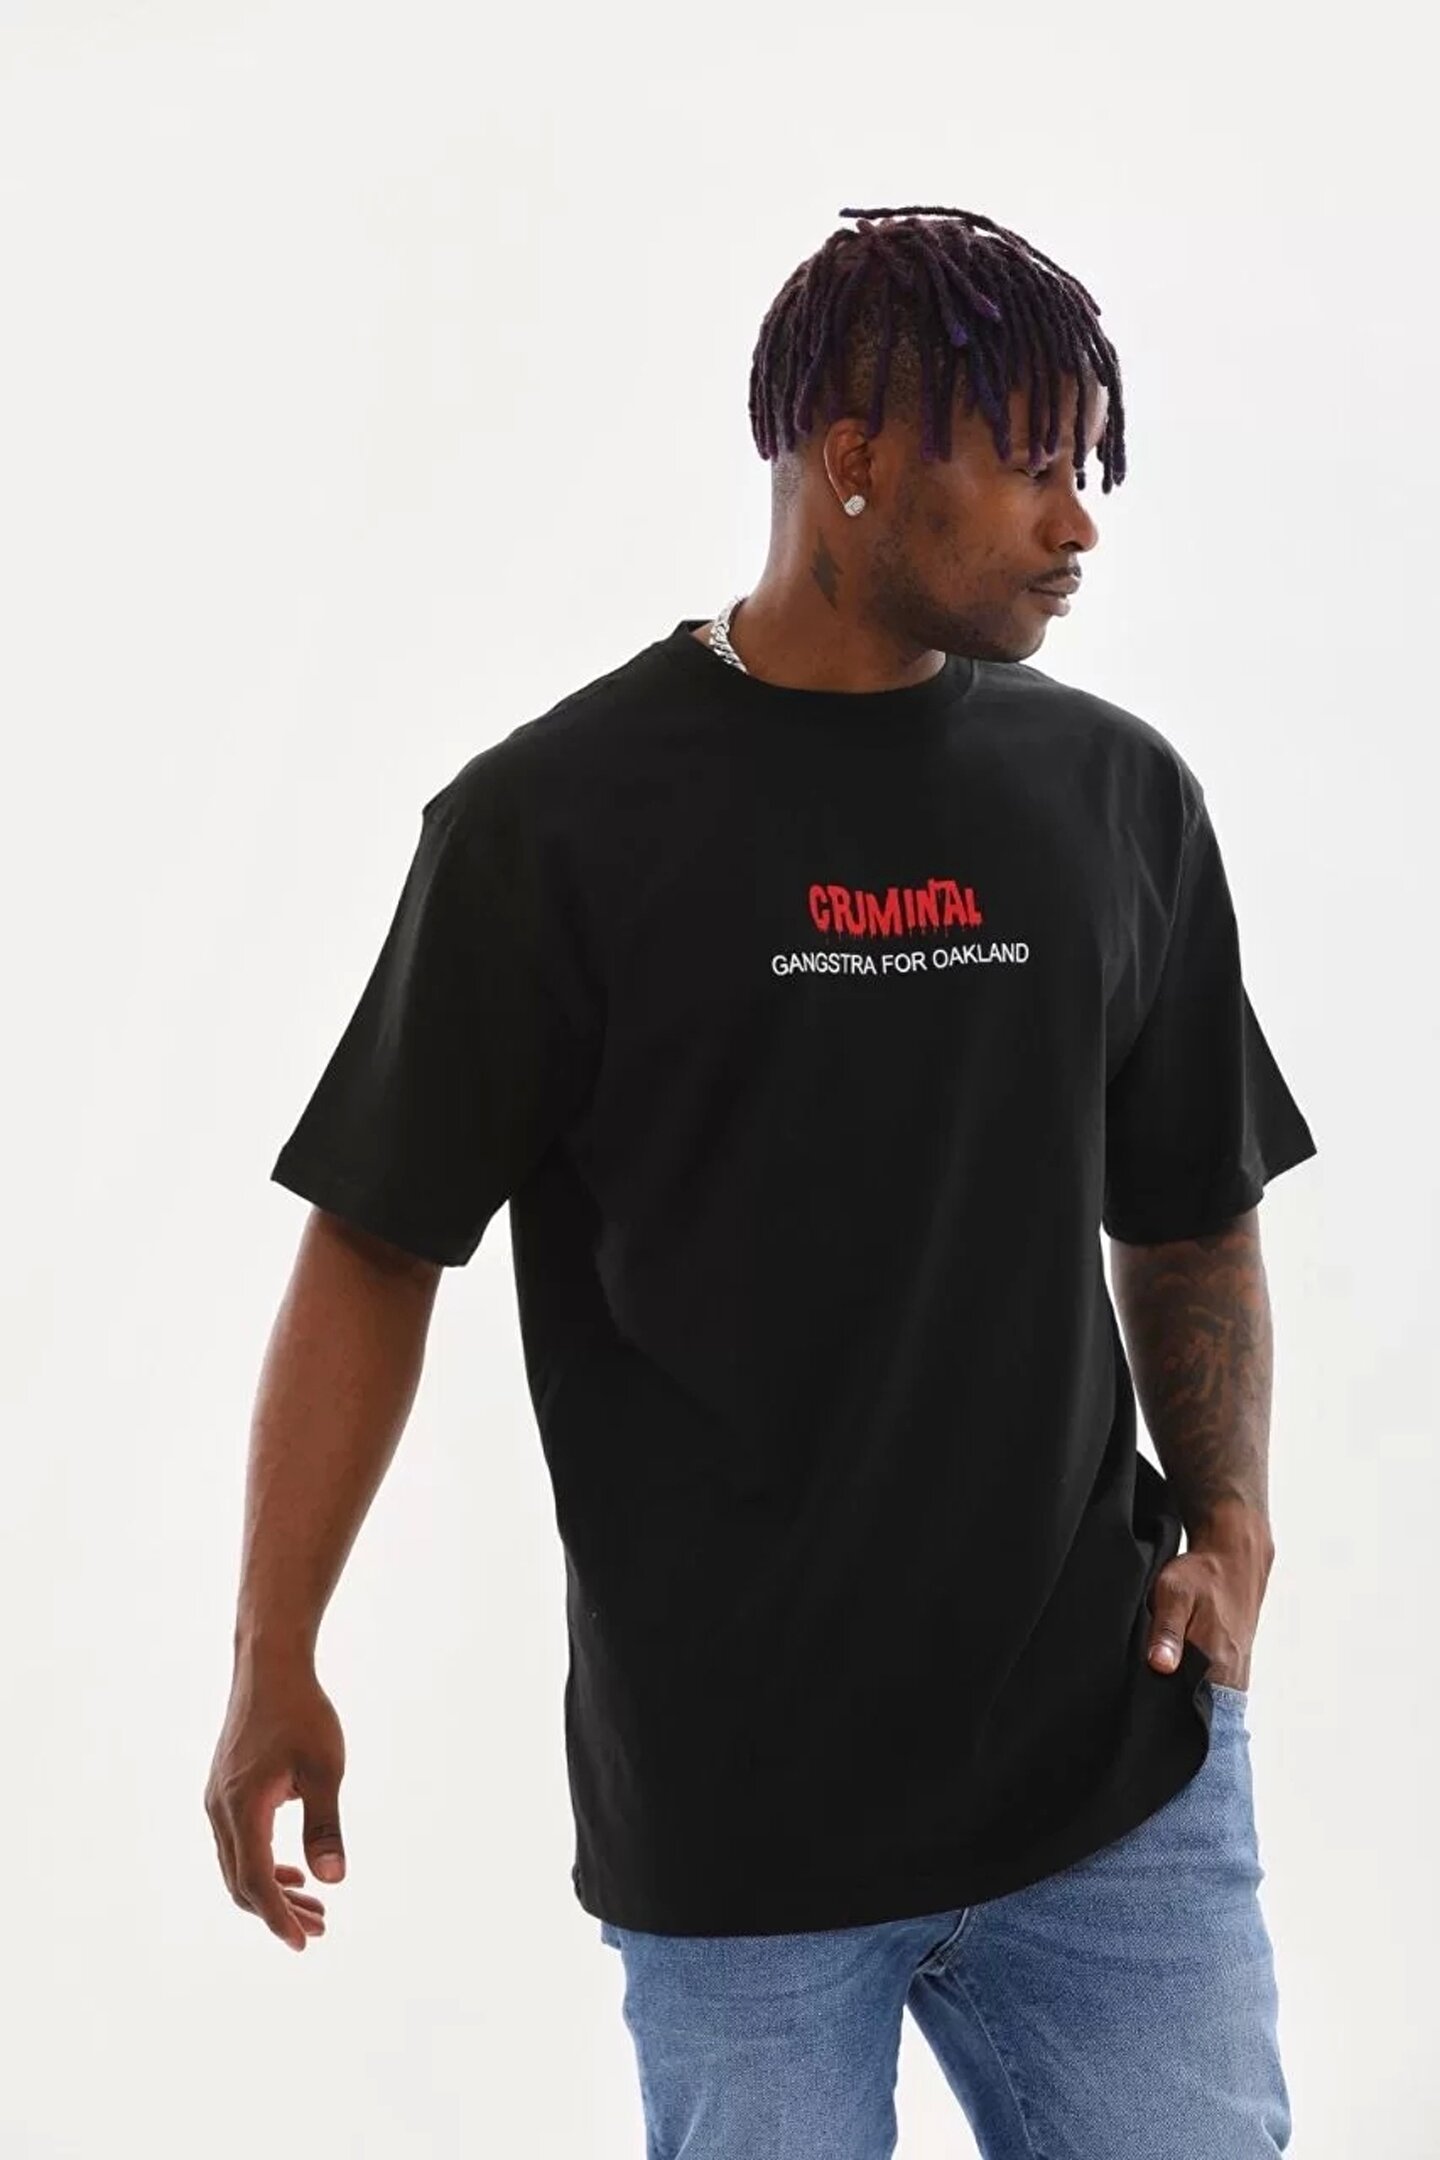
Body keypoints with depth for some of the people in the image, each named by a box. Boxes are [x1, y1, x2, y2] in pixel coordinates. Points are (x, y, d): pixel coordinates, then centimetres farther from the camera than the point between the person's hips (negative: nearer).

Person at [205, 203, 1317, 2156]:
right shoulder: (555, 818, -5)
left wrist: (1230, 1514, -1)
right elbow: (379, 1246, -3)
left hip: (1118, 1762, 3)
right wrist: (274, 1660, -9)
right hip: (730, 1800, -3)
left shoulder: (1120, 796, 6)